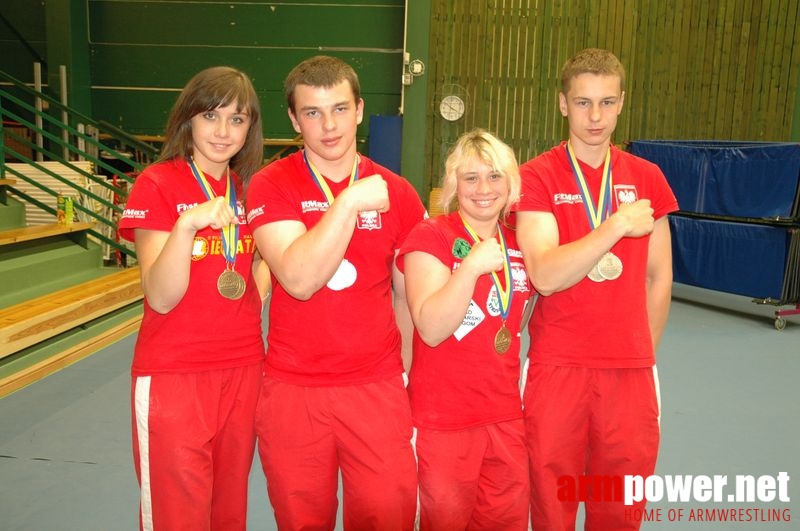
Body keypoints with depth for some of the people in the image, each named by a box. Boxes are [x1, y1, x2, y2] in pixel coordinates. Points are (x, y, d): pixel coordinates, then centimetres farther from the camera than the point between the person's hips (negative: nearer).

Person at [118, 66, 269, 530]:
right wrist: (188, 224, -31)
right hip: (174, 375, -5)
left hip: (244, 370, 5)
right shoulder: (157, 184, -9)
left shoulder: (251, 189, 6)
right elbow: (161, 298, -16)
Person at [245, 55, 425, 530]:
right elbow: (298, 280, -20)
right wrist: (349, 201, -22)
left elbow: (407, 294, 9)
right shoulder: (270, 185, -5)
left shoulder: (396, 193, 0)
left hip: (377, 386, 1)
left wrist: (409, 370, 6)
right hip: (293, 388, -1)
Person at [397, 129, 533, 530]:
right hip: (443, 420, -5)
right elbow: (431, 329, -21)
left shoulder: (519, 242, 5)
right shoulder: (430, 235, -11)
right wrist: (472, 266, -28)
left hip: (506, 417, 5)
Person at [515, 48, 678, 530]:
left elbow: (658, 278, 12)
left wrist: (644, 355, 11)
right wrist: (618, 225, -20)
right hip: (557, 368, -3)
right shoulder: (536, 178, -5)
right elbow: (545, 276, -17)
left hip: (630, 372, 3)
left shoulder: (647, 178, 6)